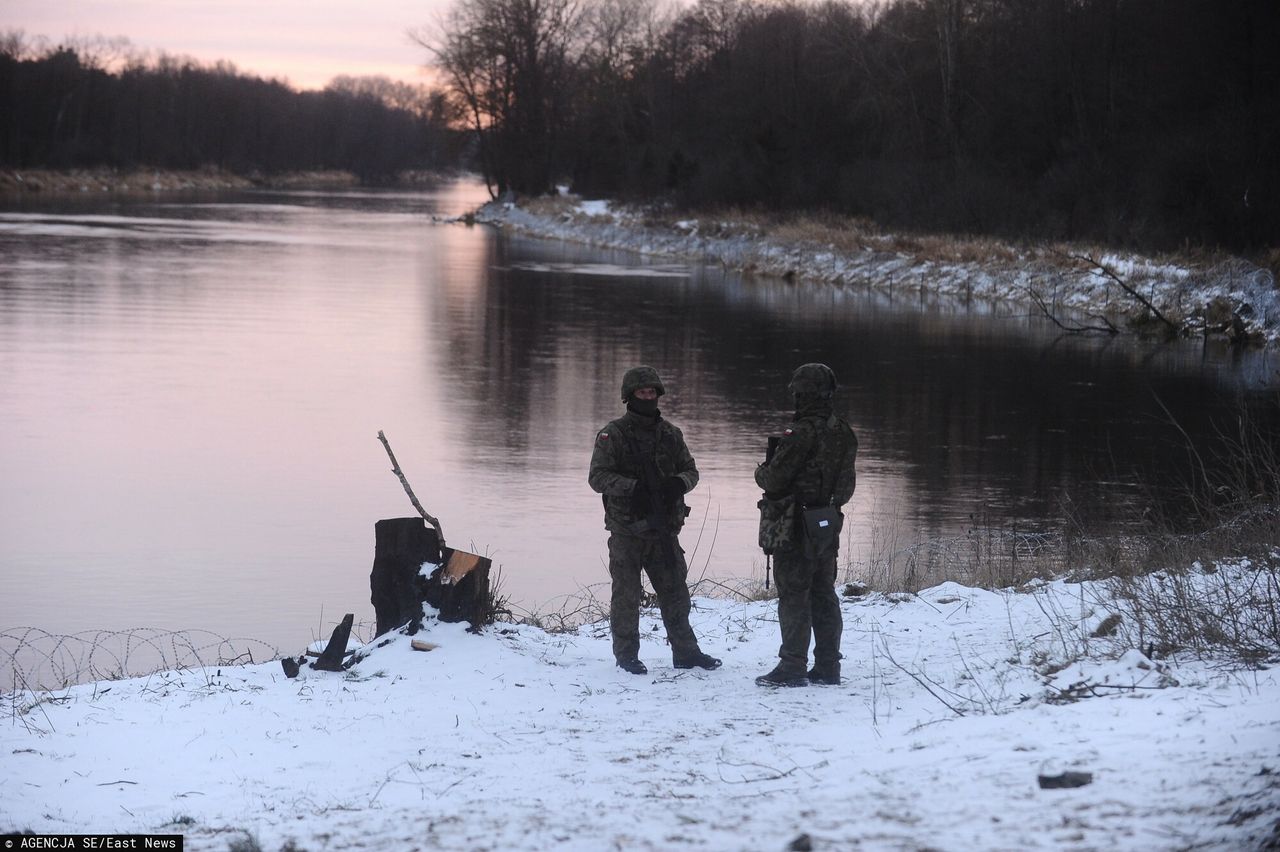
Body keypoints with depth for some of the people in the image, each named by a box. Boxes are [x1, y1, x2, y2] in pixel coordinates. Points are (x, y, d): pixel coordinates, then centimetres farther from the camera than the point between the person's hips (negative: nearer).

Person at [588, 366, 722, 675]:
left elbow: (691, 470, 16)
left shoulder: (670, 434, 10)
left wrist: (679, 483, -8)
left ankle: (685, 652, 20)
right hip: (626, 528, -4)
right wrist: (632, 487, -23)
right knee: (626, 595, 2)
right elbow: (597, 476, -9)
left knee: (675, 592, 9)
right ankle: (626, 655, 14)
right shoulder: (613, 435, -4)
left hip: (664, 527, 4)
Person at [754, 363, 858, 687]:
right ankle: (827, 666, 17)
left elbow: (774, 479, -17)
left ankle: (792, 667, 0)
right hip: (827, 526, 8)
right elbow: (847, 483, 13)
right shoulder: (844, 433, 6)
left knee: (794, 596, -2)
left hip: (795, 528, -8)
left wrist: (761, 471, 3)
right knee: (824, 596, 13)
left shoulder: (801, 433, -19)